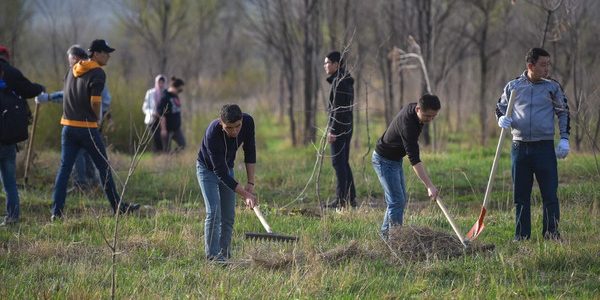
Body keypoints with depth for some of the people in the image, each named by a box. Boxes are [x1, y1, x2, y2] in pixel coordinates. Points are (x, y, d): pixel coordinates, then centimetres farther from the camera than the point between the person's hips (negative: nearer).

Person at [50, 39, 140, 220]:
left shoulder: (73, 70, 12)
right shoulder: (97, 73, -11)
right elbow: (95, 101, -18)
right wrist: (97, 117, 0)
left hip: (68, 125, 6)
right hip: (87, 127, -6)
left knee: (64, 168, 5)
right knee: (104, 167, 5)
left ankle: (56, 211, -1)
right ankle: (117, 207, 12)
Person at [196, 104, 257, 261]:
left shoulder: (248, 122, -26)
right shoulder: (212, 134, -40)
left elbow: (250, 151, -9)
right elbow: (220, 173, -36)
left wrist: (250, 183, -12)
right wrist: (245, 195, -37)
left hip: (227, 167, 5)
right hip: (208, 169, -5)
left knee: (229, 216, 2)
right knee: (214, 212, -17)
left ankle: (224, 254, 10)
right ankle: (213, 256, -13)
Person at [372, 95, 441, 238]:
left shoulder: (412, 108, -8)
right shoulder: (407, 124, -35)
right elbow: (414, 160, -40)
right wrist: (429, 186, -45)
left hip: (395, 159, 9)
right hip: (384, 160, -9)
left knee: (401, 200, 12)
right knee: (397, 201, -14)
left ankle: (386, 234, 20)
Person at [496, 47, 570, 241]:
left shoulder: (552, 87, 2)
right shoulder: (513, 86, 4)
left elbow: (563, 112, 9)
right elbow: (500, 107, 15)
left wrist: (564, 139, 1)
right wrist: (502, 119, -7)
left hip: (545, 146, -2)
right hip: (519, 147, 2)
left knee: (550, 193, -5)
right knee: (520, 195, 6)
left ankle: (551, 234, 2)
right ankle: (521, 237, 13)